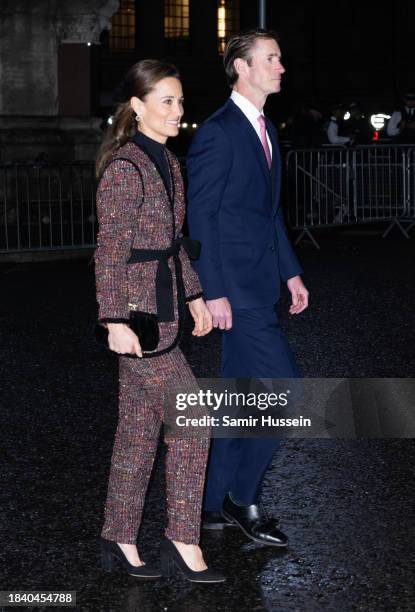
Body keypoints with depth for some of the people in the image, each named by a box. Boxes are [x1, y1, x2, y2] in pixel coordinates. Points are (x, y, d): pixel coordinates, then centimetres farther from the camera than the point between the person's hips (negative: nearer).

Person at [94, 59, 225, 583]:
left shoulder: (166, 163, 14)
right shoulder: (125, 167, -15)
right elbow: (110, 250, -17)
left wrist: (193, 296, 20)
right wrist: (115, 321, -20)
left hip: (161, 303, 9)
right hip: (136, 311, -9)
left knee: (139, 428, 12)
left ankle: (118, 540, 20)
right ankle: (183, 541, 4)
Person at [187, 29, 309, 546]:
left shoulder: (266, 130, 16)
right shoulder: (217, 132, -13)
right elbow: (200, 217, -15)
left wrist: (290, 271, 18)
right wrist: (213, 293, -17)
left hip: (259, 281, 9)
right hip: (234, 285, -9)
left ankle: (215, 503, 22)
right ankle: (243, 498, 6)